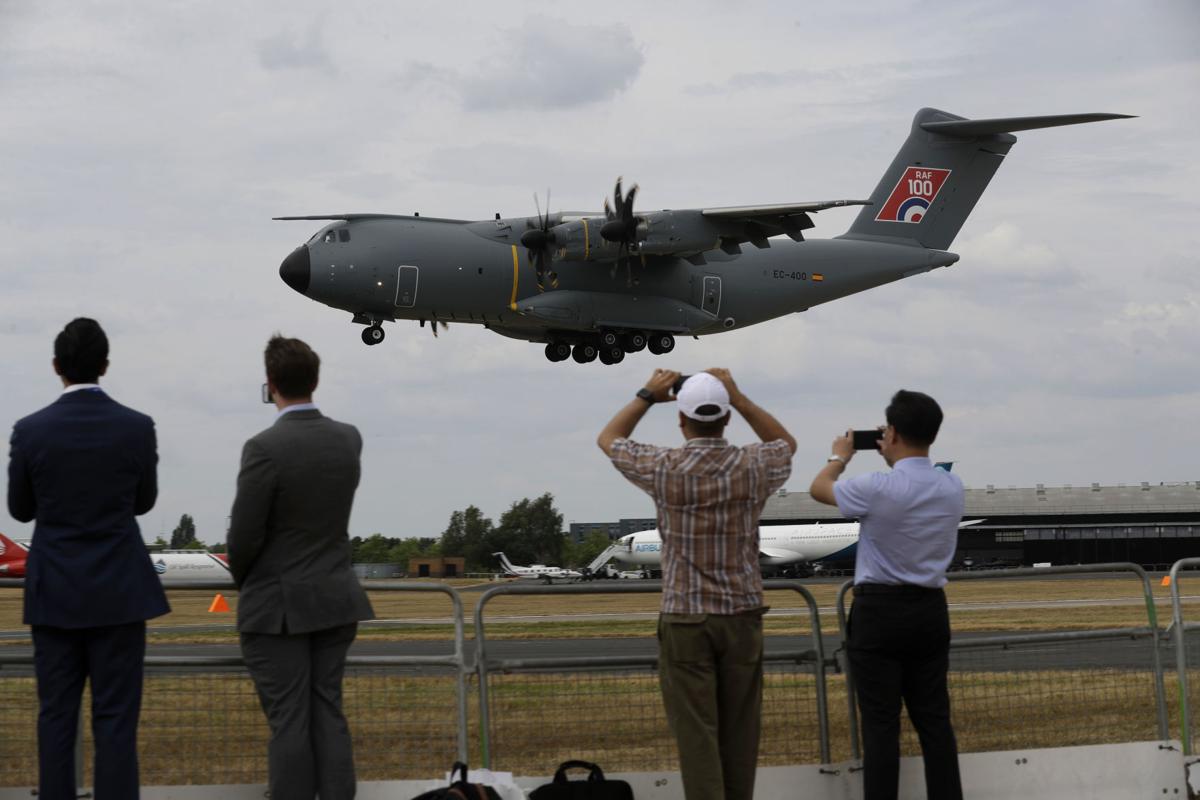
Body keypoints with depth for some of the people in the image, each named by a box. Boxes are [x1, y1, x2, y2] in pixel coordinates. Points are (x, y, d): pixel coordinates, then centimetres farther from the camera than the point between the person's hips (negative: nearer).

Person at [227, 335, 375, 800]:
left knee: (288, 723, -3)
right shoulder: (349, 440, 1)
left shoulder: (265, 449, -18)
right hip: (334, 601, 6)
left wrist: (242, 580, 4)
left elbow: (244, 536, -14)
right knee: (329, 715, 10)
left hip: (277, 606, -6)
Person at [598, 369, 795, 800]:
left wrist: (647, 395, 16)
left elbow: (608, 440, 10)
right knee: (739, 731, 12)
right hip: (742, 616, 2)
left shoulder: (665, 468, -9)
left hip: (684, 619, -2)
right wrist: (738, 397, 11)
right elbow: (786, 443, 20)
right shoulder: (751, 467, -5)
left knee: (696, 732, -3)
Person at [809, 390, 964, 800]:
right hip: (930, 610, 5)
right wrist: (893, 461, 35)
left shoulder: (877, 488, -16)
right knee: (934, 719, 8)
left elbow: (819, 488, 4)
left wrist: (840, 456, 23)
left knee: (881, 723, -4)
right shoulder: (952, 488, 2)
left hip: (880, 611, -5)